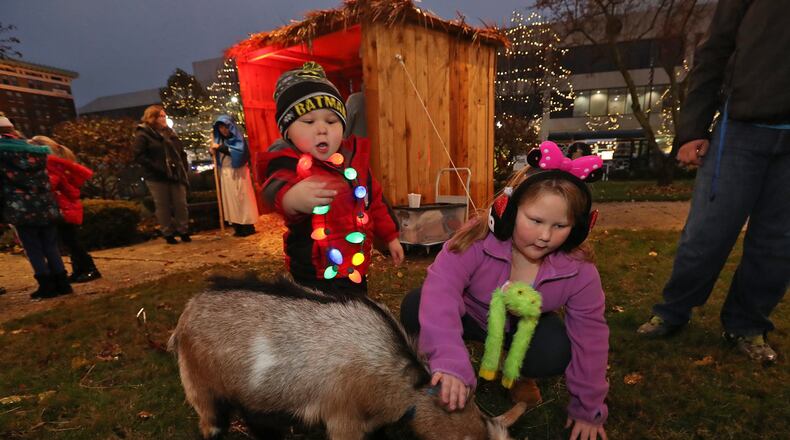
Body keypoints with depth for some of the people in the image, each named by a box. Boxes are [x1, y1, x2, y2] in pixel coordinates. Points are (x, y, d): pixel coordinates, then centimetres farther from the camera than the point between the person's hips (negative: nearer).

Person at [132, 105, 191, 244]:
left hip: (176, 174, 5)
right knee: (163, 207, 2)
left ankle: (183, 231, 15)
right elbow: (139, 156, -11)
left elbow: (181, 152, 19)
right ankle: (168, 234, 11)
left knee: (181, 204, 5)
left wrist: (183, 169, 7)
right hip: (156, 177, -5)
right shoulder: (143, 134, -3)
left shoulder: (169, 132, 15)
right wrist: (157, 167, -20)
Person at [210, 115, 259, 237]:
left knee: (242, 198, -4)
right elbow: (219, 157, 20)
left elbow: (239, 152, -19)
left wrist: (220, 148, -19)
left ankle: (248, 226, -1)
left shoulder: (238, 138, -3)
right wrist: (213, 152, -1)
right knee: (231, 200, 2)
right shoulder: (220, 140, 13)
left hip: (238, 172, -6)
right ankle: (238, 227, 5)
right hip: (225, 173, 6)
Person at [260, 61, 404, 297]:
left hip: (356, 270, 6)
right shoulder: (290, 164, -18)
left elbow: (375, 200, 14)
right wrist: (291, 197, -66)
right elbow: (276, 187, -42)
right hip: (315, 277, -6)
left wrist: (390, 237, 20)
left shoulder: (354, 156, 1)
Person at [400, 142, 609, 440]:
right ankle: (433, 371, 2)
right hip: (471, 315, -1)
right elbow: (440, 290, -46)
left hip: (523, 328, 2)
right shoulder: (477, 240, -36)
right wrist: (449, 362, -58)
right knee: (415, 307, -29)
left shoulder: (579, 270, -26)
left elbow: (589, 337, -15)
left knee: (555, 354, -32)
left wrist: (588, 409, -6)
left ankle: (520, 375, 6)